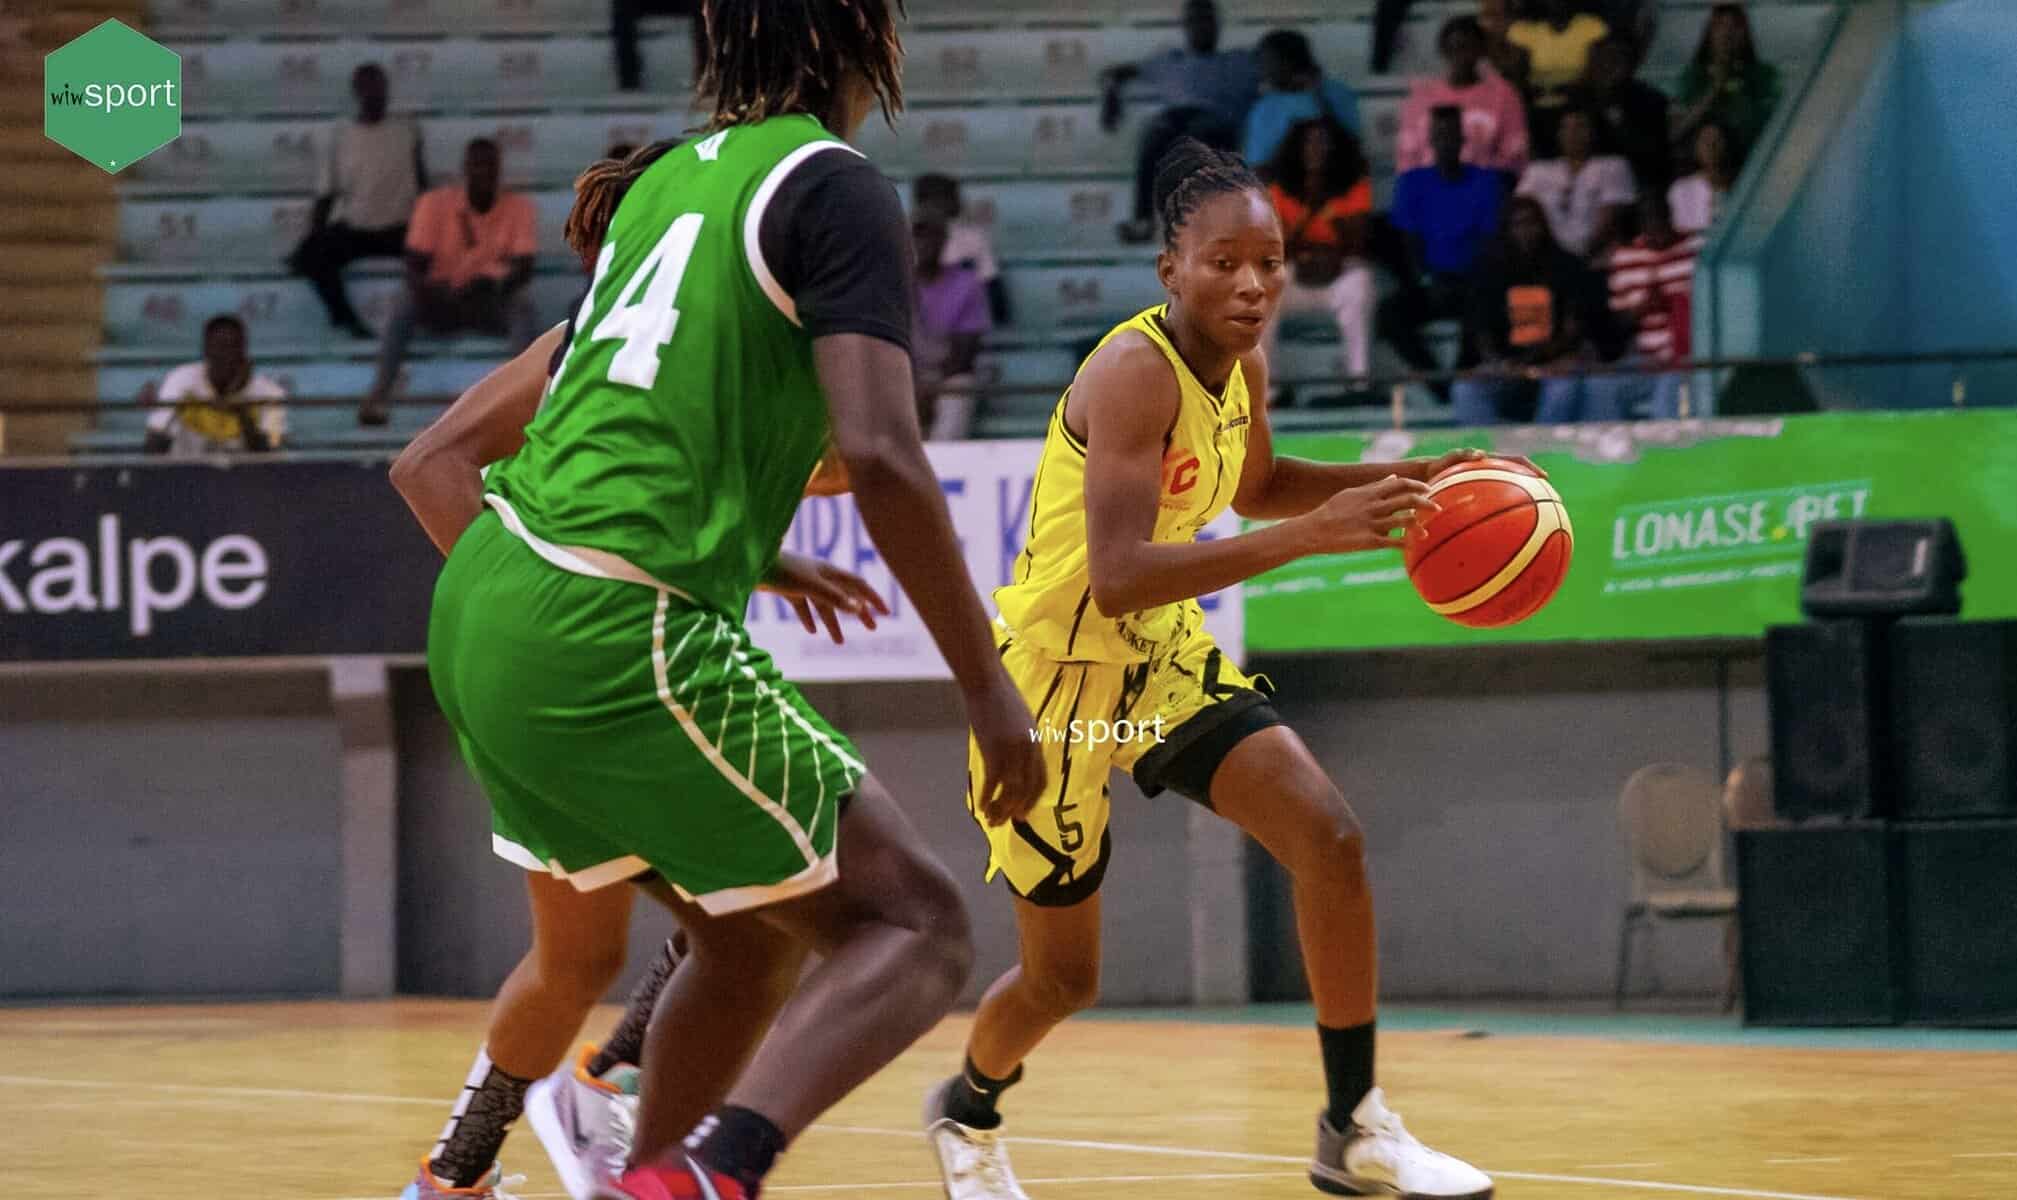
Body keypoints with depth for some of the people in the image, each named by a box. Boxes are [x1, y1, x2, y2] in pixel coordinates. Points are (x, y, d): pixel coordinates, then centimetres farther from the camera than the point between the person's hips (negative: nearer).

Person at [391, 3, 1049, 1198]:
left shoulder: (668, 178, 20)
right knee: (918, 924, -3)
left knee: (751, 935, 24)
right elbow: (881, 456, -16)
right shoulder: (838, 190, -4)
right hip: (613, 639, -8)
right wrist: (990, 683, -10)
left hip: (481, 607, 8)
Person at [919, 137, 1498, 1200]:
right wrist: (1311, 534, -43)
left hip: (1164, 653, 7)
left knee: (1331, 840, -13)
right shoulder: (1133, 373, -27)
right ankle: (967, 1111, 40)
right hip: (1058, 672, -7)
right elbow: (1116, 578, -38)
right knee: (1061, 977, 6)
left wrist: (1400, 481, 6)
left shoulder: (1242, 366, -2)